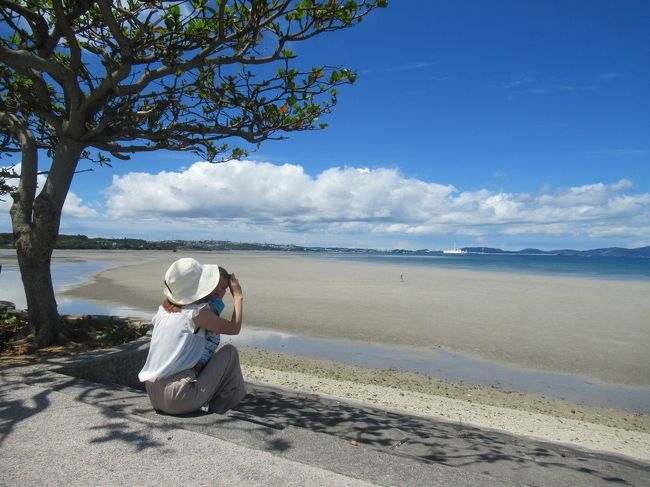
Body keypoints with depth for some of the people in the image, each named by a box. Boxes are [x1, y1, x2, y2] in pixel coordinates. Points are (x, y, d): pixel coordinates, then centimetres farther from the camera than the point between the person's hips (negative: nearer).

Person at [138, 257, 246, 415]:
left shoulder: (164, 308, 7)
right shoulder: (198, 313, -12)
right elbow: (234, 328, -1)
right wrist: (238, 295, 9)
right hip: (179, 400, -8)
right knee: (229, 352, 4)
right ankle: (216, 411, 14)